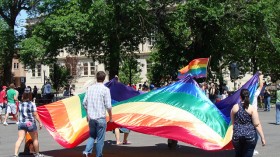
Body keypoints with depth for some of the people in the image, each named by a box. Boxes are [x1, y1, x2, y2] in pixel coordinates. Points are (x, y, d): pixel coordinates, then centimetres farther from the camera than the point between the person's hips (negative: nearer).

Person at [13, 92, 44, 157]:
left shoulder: (20, 104, 7)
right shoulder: (32, 104, -8)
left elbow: (19, 113, 11)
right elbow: (35, 115, -9)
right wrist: (40, 122, -5)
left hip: (21, 123, 4)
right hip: (30, 123, -4)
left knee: (20, 139, -4)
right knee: (35, 139, 12)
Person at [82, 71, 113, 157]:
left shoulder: (90, 88, 4)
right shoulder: (105, 89, -10)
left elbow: (84, 103, 7)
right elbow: (108, 106, -12)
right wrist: (110, 117, 1)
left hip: (91, 117, 4)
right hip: (101, 118, -4)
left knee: (92, 136, 19)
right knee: (100, 139, 9)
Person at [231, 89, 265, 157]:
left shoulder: (235, 107, -1)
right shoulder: (252, 108, -9)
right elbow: (257, 125, -11)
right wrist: (262, 137, -6)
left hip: (237, 136, 2)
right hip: (250, 136, -2)